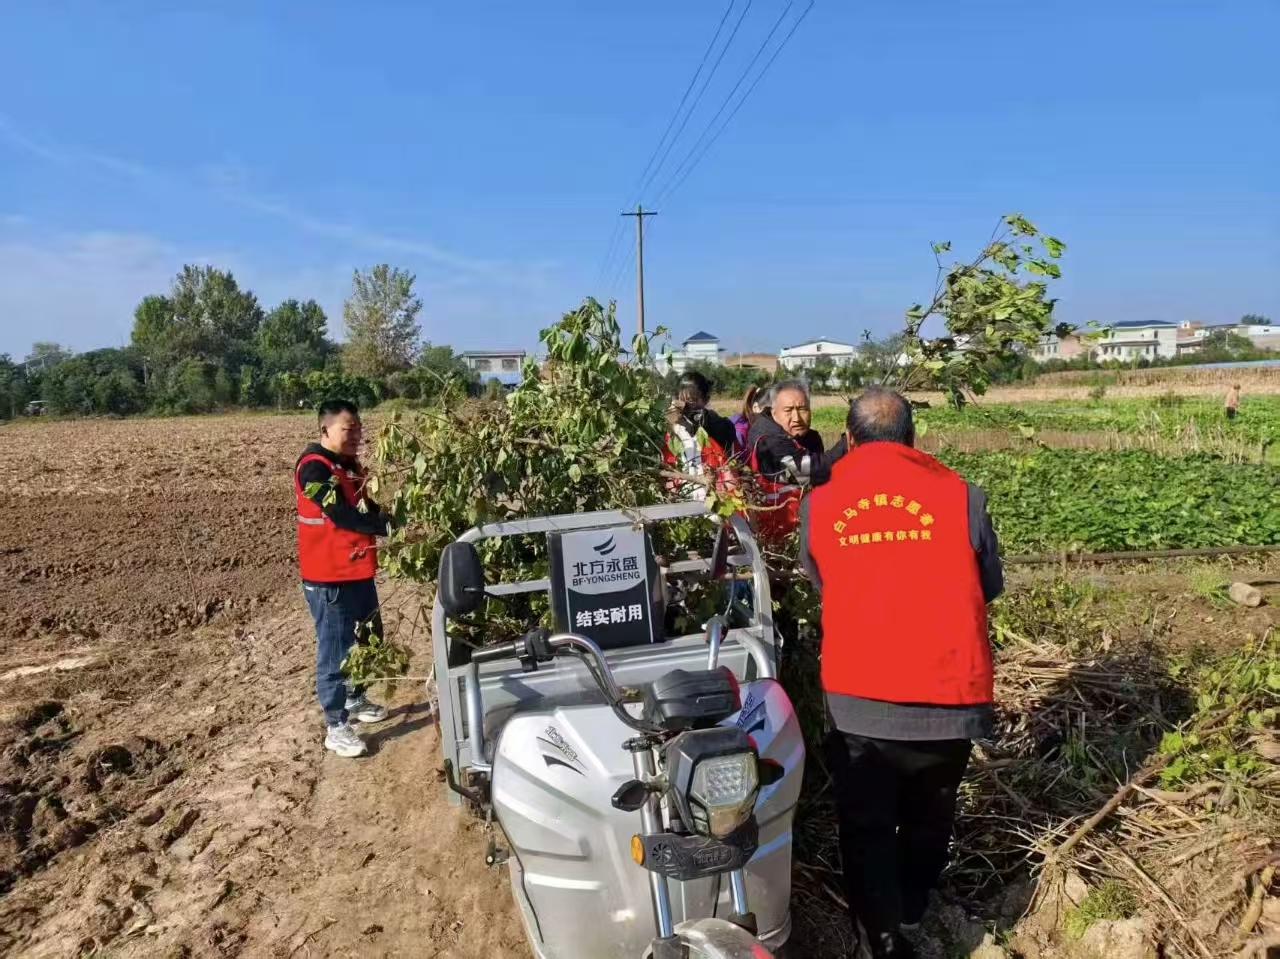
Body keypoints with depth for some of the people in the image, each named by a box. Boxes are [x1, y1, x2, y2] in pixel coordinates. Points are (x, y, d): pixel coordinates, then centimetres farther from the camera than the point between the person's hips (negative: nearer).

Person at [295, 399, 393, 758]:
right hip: (329, 578, -9)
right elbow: (343, 515, -27)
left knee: (369, 639, 21)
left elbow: (365, 507, 15)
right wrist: (390, 527, -27)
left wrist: (395, 520, -2)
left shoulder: (350, 464, 10)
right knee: (334, 650, 1)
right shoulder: (314, 467, -19)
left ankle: (355, 700, 41)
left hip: (359, 572, 9)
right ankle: (335, 727, 13)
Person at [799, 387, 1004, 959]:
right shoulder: (959, 496, -4)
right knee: (927, 820, 27)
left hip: (857, 698, -2)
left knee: (866, 829, 15)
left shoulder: (818, 507, -2)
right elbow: (990, 586, 11)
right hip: (946, 694, 2)